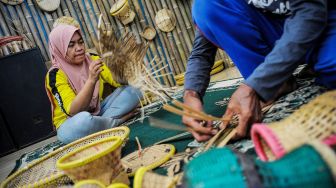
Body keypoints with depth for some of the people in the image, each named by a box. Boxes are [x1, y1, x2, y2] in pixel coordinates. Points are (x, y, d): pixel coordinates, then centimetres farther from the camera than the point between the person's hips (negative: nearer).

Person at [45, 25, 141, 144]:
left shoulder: (92, 60, -3)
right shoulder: (55, 74, -17)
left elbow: (120, 83, -6)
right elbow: (73, 111, -28)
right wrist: (91, 80, -39)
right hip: (71, 124, -4)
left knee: (133, 91, -12)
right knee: (83, 120, -40)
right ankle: (116, 121, -13)